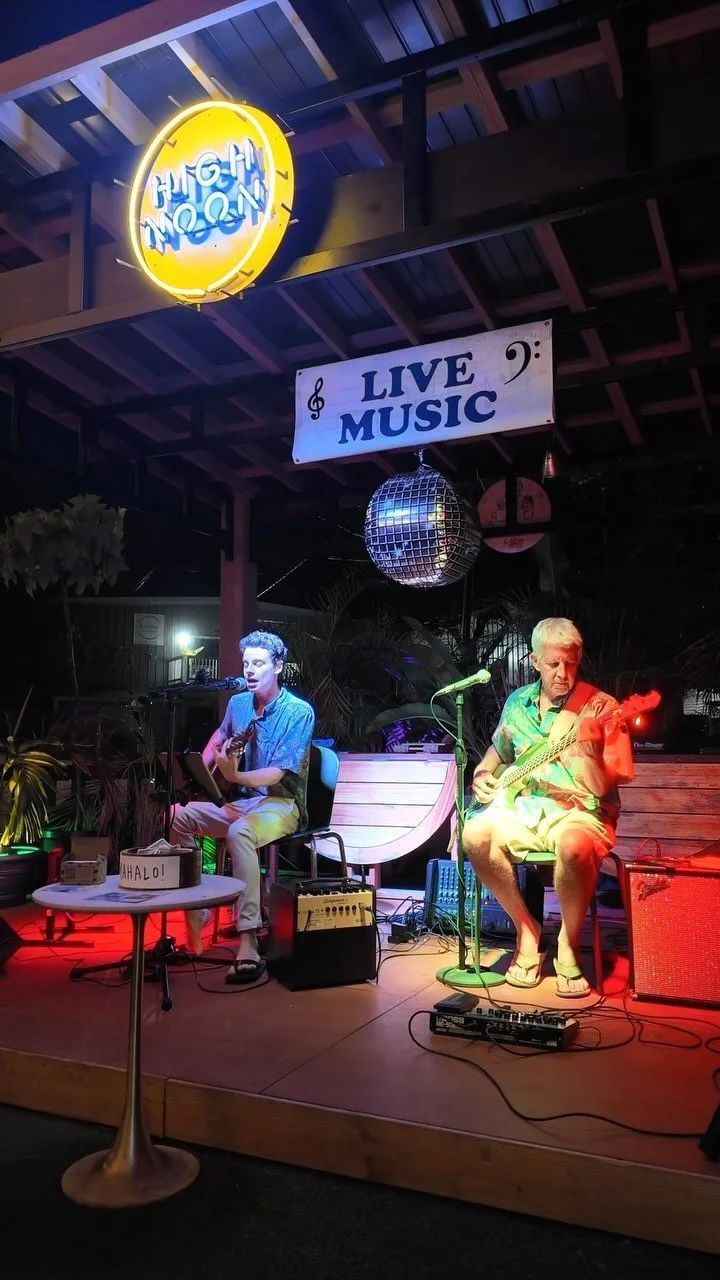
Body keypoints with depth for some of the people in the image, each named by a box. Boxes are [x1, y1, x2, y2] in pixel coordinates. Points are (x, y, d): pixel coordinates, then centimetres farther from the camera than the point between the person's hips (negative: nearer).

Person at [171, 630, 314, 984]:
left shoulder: (299, 712, -15)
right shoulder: (238, 703, 4)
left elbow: (277, 774, -23)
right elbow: (219, 738, 26)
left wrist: (235, 776, -40)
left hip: (280, 804, -7)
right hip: (240, 800, 7)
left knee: (239, 832, -38)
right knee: (178, 815, -9)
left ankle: (248, 945, -41)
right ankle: (196, 908, 2)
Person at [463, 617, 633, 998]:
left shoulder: (599, 708, -8)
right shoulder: (518, 702, 7)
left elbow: (600, 787, -14)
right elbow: (499, 749, 27)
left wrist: (587, 748, -32)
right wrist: (482, 774, 7)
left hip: (579, 811, -4)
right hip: (524, 807, 4)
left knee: (573, 846, -39)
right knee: (476, 835, -25)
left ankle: (568, 946, -10)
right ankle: (526, 929, -3)